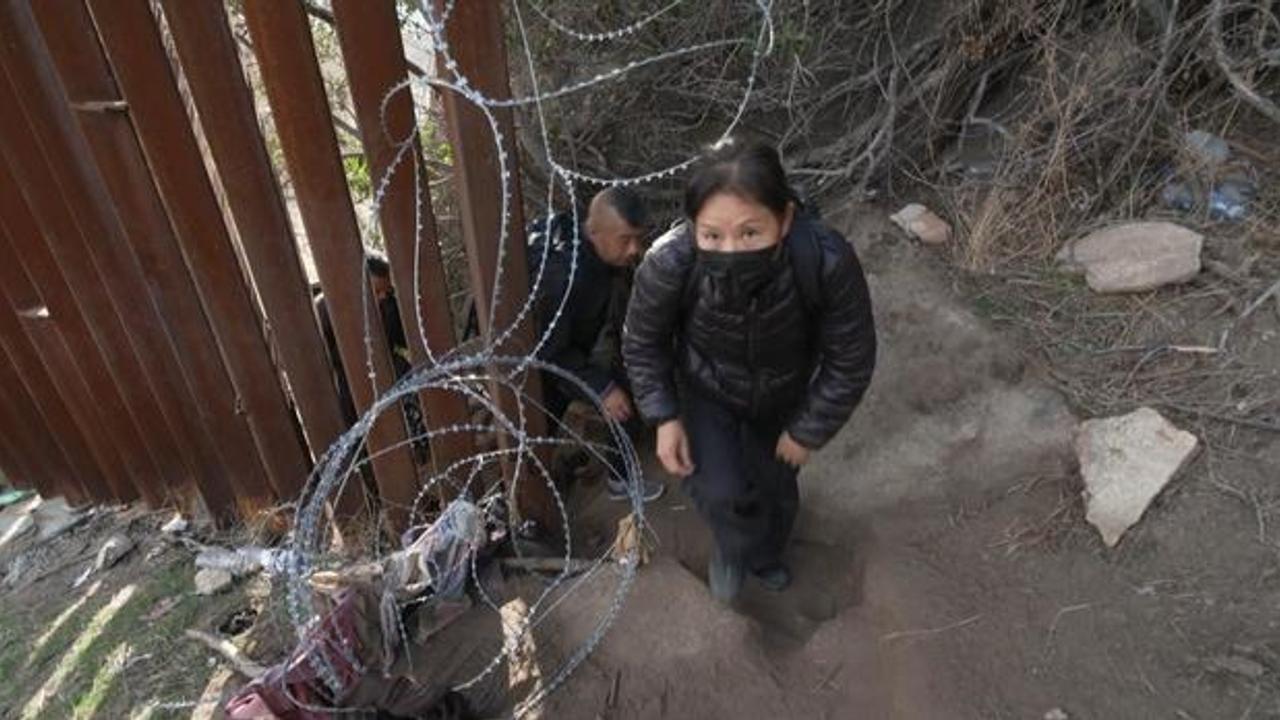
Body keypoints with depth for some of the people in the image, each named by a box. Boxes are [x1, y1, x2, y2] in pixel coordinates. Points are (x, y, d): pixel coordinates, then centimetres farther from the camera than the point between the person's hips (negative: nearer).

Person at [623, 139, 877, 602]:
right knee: (720, 492, -14)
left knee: (775, 488, 19)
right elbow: (643, 343, -14)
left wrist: (808, 431, -12)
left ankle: (763, 553, 55)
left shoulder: (828, 262, -40)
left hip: (783, 396, 1)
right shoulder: (669, 263, -38)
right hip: (705, 390, -1)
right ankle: (738, 546, 25)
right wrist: (664, 416, -15)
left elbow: (851, 360, -21)